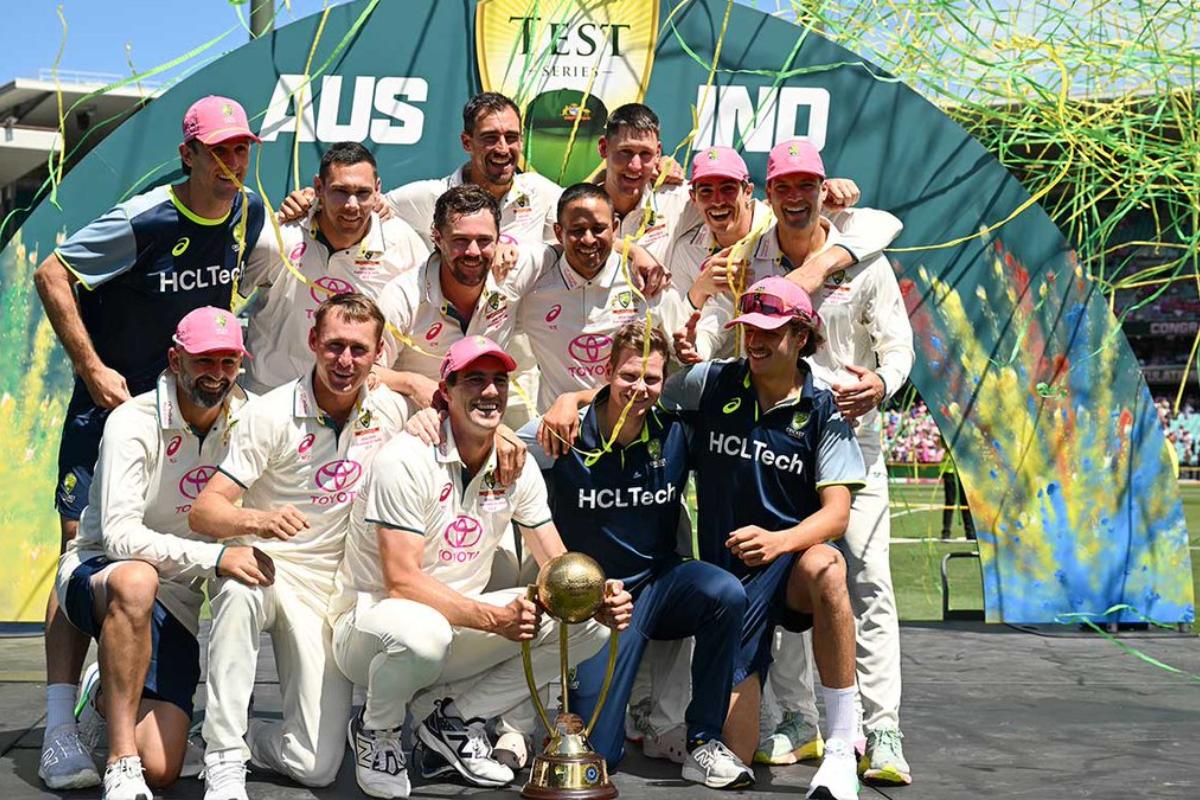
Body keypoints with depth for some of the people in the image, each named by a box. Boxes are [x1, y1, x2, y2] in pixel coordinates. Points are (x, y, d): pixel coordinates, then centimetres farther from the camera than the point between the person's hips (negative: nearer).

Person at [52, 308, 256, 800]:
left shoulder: (244, 417, -2)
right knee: (135, 580, -43)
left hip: (180, 602, 4)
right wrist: (216, 557, -36)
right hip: (96, 576, -4)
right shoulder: (134, 423, -17)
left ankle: (109, 701, 25)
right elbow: (120, 535, -27)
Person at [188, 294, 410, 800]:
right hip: (265, 565, -2)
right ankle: (223, 759, -31)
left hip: (332, 586, 3)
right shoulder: (269, 415, -13)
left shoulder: (390, 410, -2)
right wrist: (258, 521, -41)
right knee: (241, 588, -43)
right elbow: (203, 512, -20)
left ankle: (240, 735, 23)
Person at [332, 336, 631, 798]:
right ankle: (376, 730, -6)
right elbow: (401, 580, -26)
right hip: (373, 620, -6)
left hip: (463, 617, 6)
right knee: (422, 632, -42)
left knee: (587, 624, -8)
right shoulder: (407, 460, -19)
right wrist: (495, 618, -37)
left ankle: (452, 718, -1)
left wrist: (598, 599, -23)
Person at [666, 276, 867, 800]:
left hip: (791, 564, -1)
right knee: (733, 757, -12)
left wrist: (778, 541, -30)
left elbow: (836, 513, -11)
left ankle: (841, 752, -33)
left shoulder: (822, 411, -2)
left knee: (825, 566, -42)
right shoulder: (713, 384, 2)